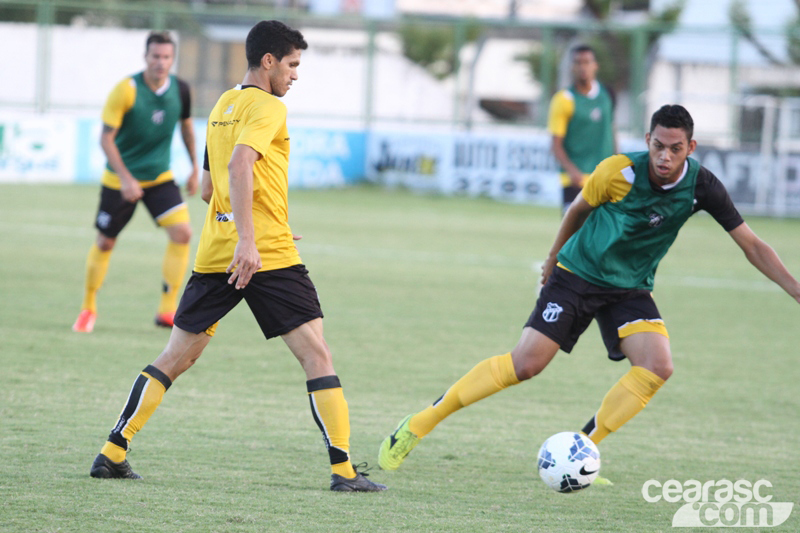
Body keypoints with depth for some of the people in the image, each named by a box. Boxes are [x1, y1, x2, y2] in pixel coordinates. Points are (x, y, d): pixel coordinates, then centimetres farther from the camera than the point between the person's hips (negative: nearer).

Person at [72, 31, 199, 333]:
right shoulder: (126, 91, -20)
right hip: (120, 179, -3)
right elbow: (106, 138, -16)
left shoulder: (180, 90, -7)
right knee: (105, 242, 6)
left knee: (182, 232, -16)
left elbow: (186, 126, 13)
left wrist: (195, 168, 14)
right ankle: (88, 308, 27)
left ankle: (167, 309, -10)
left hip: (160, 177, 3)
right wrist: (125, 178, -25)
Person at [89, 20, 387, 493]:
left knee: (176, 357, 14)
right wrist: (247, 239, -29)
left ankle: (112, 454, 11)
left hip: (215, 256, 8)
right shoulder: (267, 108, -7)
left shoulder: (222, 107, 19)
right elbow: (240, 165, -23)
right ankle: (343, 469, -9)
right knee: (317, 355, -4)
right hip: (269, 255, -8)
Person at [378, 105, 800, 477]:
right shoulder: (619, 171, -21)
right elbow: (578, 209, 0)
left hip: (631, 288, 3)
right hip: (578, 273, -3)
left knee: (658, 365, -22)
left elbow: (752, 246, -9)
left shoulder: (701, 187, -15)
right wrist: (554, 256, 14)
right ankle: (419, 424, -4)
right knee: (526, 363, -14)